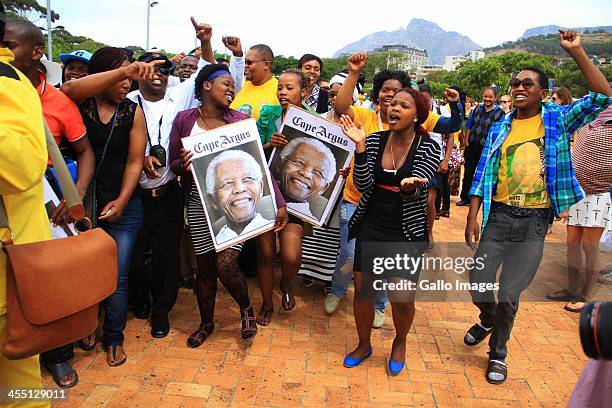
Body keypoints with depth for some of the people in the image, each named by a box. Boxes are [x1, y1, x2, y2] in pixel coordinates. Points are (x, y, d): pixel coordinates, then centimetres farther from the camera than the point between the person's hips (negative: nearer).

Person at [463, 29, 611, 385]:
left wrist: (576, 52, -11)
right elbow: (483, 174, 4)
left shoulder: (558, 120, 4)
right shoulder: (500, 128, 7)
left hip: (535, 222, -2)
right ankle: (489, 320, 40)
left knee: (509, 295, 6)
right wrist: (472, 217, -3)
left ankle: (498, 352, 30)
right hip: (498, 216, 2)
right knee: (478, 283, 4)